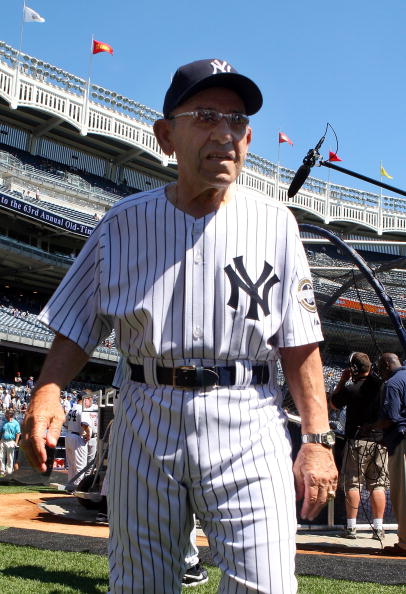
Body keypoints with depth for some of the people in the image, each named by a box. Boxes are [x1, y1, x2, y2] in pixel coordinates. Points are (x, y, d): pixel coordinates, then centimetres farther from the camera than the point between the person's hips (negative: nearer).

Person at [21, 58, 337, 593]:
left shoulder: (274, 222, 3)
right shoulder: (124, 222, 5)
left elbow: (300, 341, 0)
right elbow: (78, 324, 6)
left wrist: (317, 439, -7)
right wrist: (47, 392, -11)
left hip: (246, 427, -1)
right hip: (146, 423, 2)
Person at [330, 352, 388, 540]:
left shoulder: (351, 389, -11)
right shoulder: (382, 385, 0)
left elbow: (333, 404, 8)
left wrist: (342, 380, 6)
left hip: (357, 441, -3)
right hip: (381, 439, 3)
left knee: (352, 484, 4)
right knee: (378, 485, 7)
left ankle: (351, 527, 4)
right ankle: (378, 528, 6)